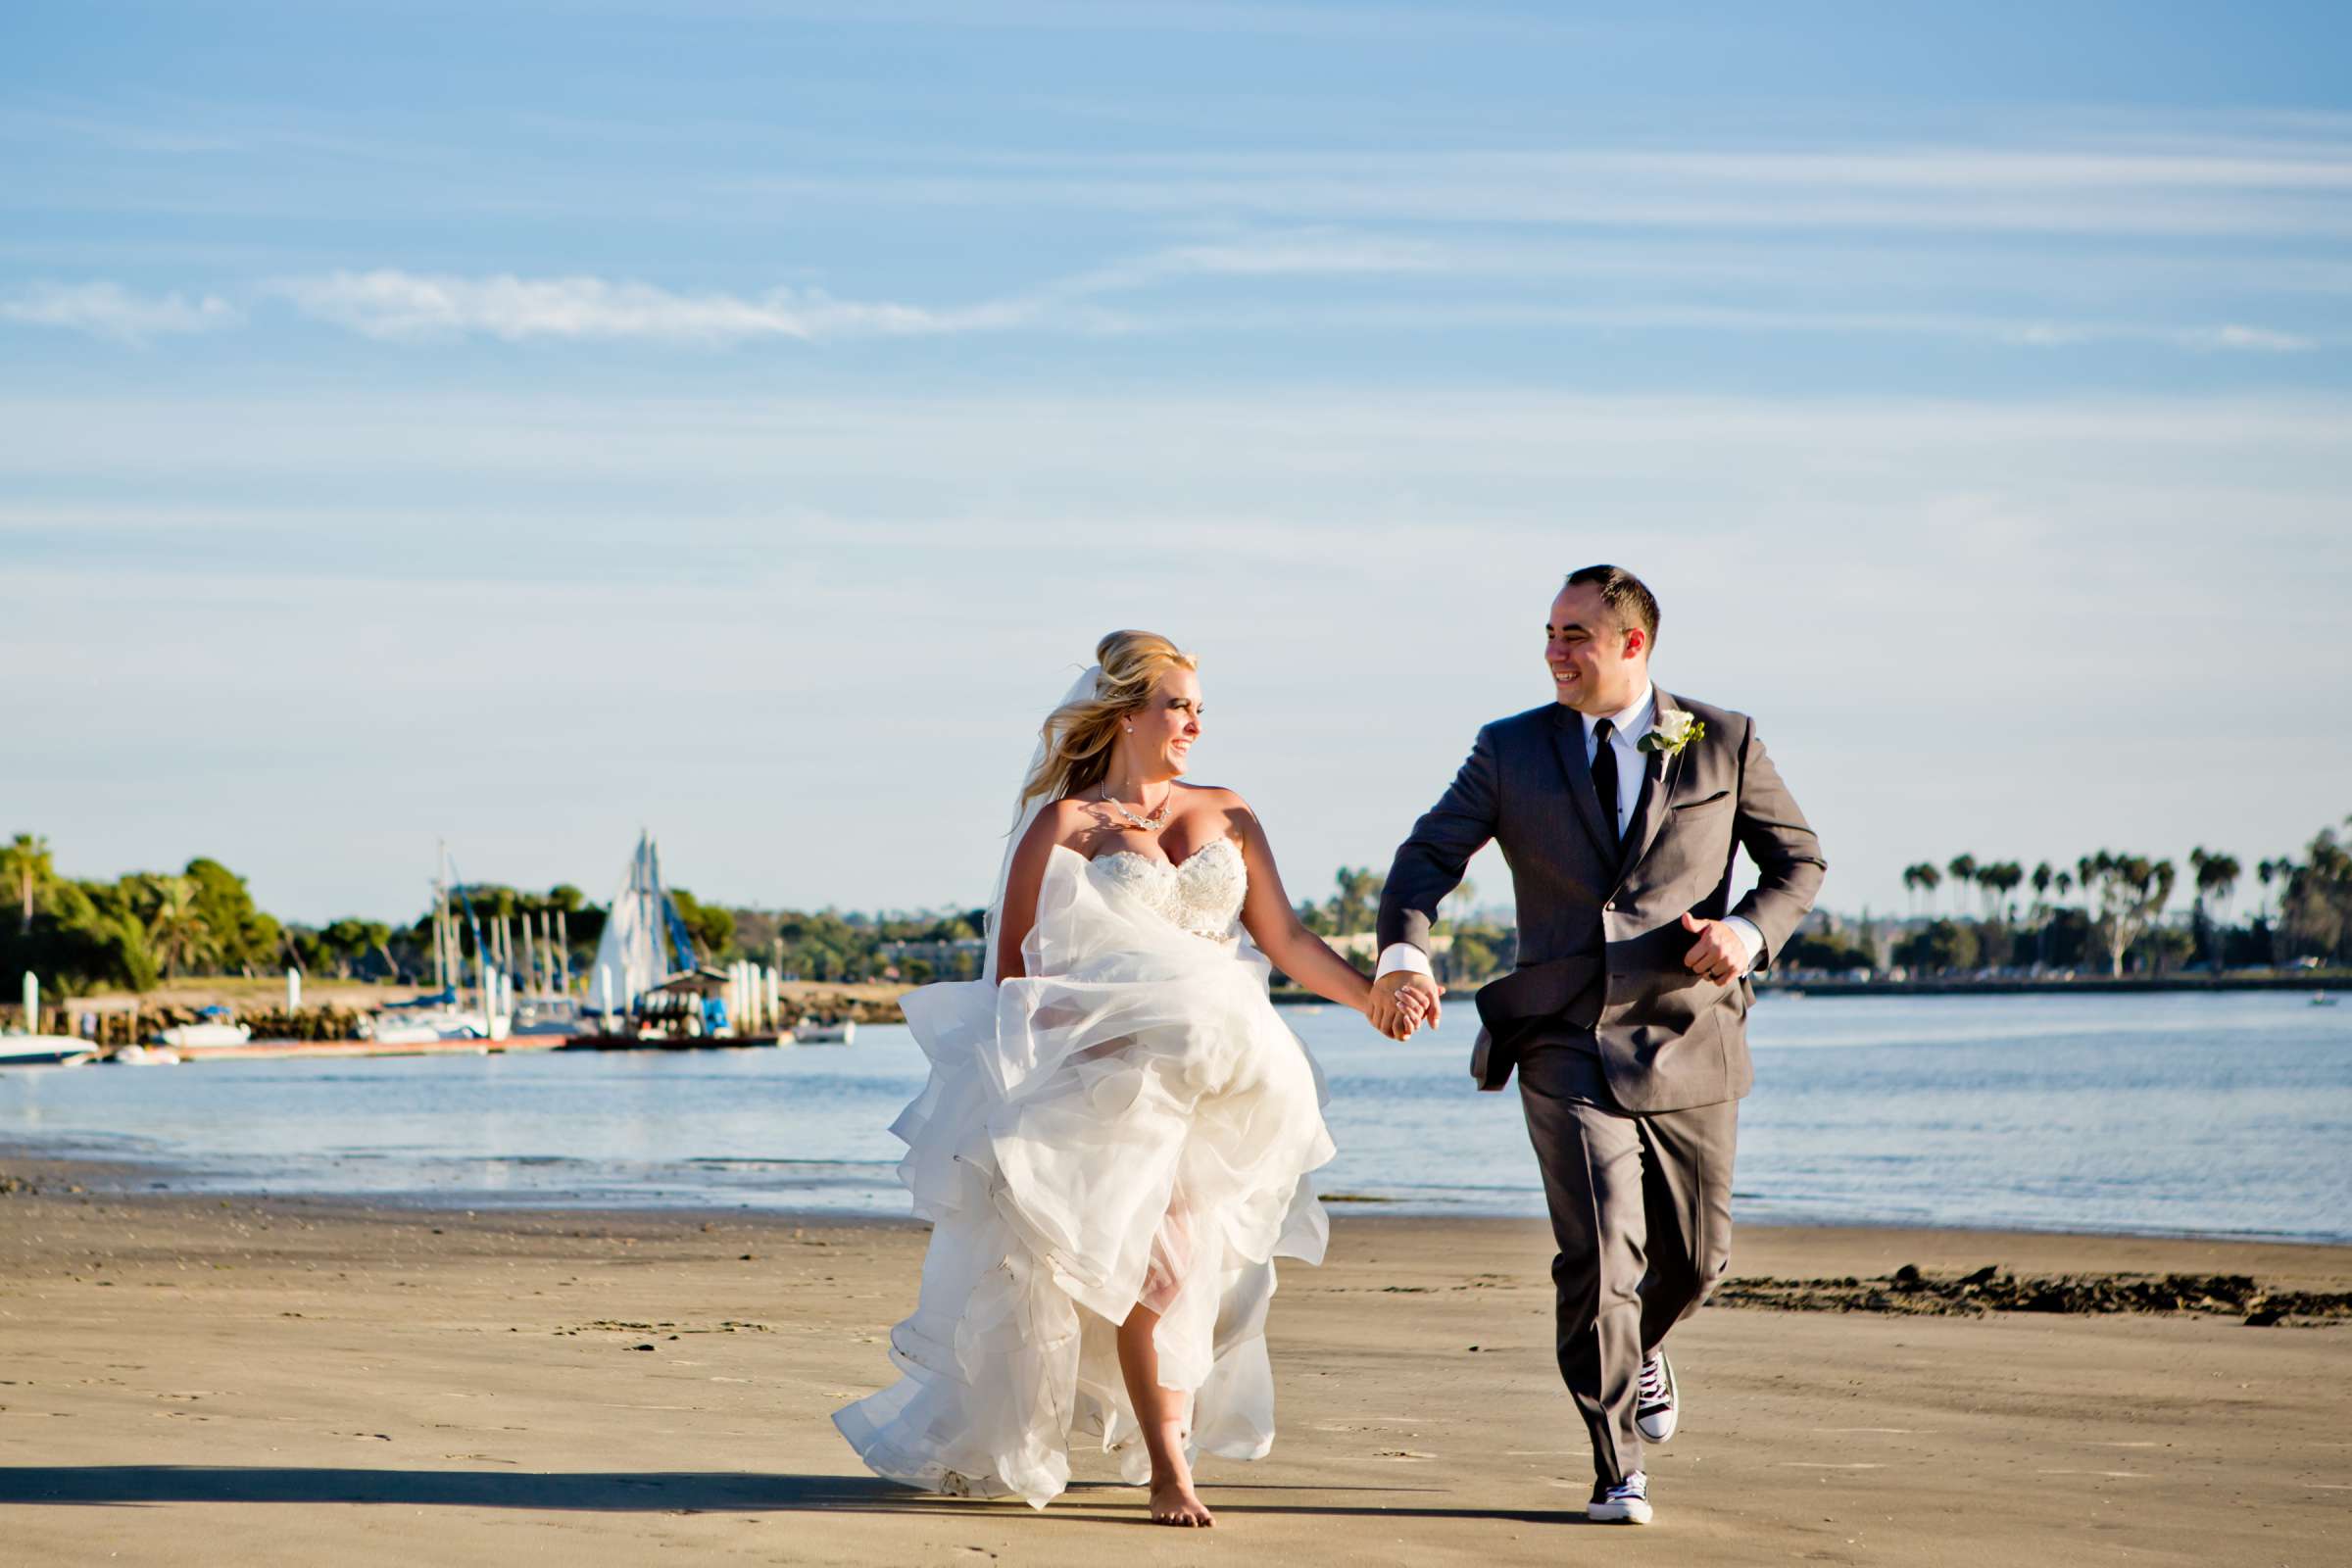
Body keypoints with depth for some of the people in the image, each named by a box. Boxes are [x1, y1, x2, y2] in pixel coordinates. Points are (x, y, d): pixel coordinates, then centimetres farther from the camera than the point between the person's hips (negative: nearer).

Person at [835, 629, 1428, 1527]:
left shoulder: (1228, 818, 16)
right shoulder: (1065, 825, 3)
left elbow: (1285, 938, 11)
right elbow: (1011, 961, 4)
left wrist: (1371, 995, 0)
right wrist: (1016, 1066, -5)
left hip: (1219, 1071, 4)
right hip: (1116, 1067, -4)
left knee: (1194, 1257, 1)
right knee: (1156, 1256, -14)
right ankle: (1168, 1471, -12)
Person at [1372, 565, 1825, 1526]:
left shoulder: (1724, 745, 2)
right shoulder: (1511, 751, 3)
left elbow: (1799, 861, 10)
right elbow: (1428, 855, -1)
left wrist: (1750, 931, -11)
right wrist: (1403, 950, -22)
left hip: (1687, 1044, 1)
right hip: (1568, 1048, -1)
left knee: (1695, 1257, 12)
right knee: (1600, 1254, -14)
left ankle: (1639, 1348, 47)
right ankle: (1618, 1474, -4)